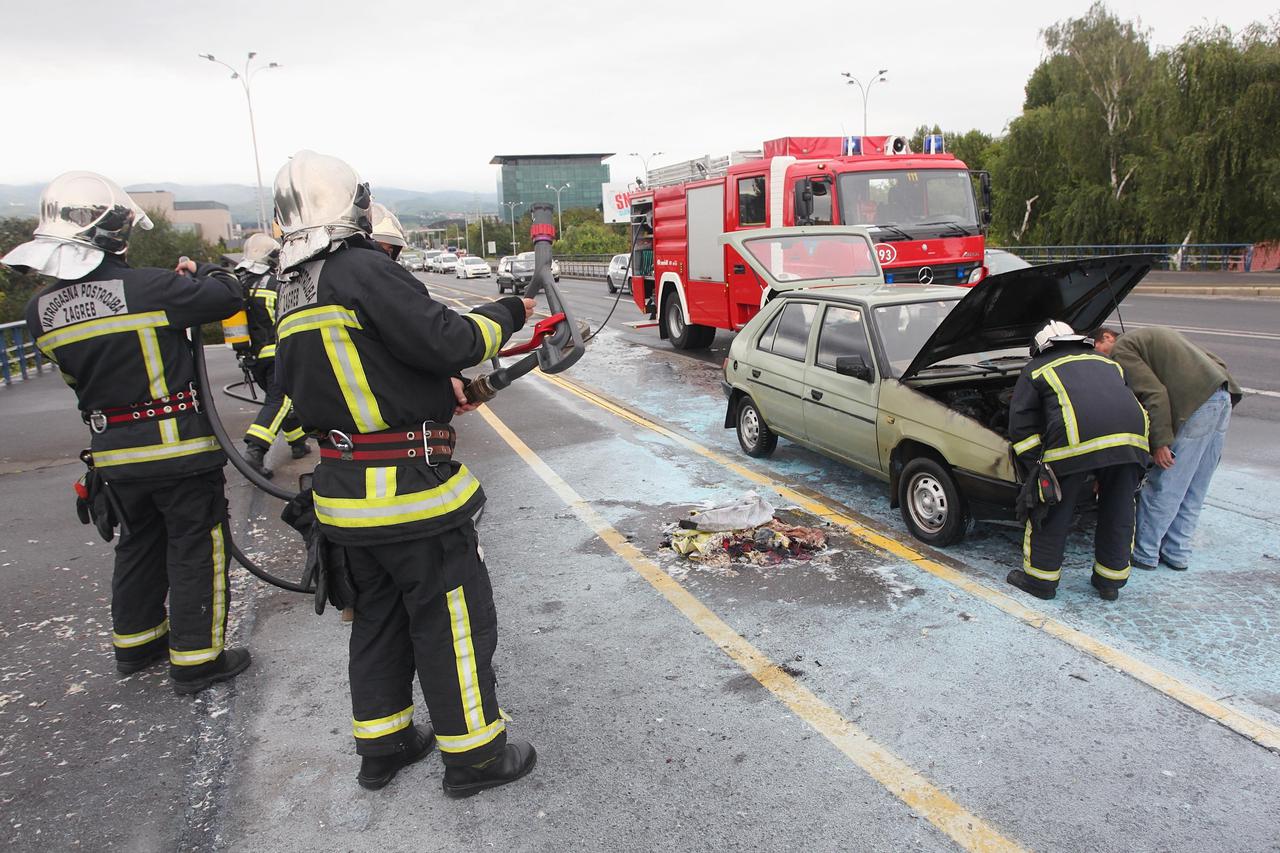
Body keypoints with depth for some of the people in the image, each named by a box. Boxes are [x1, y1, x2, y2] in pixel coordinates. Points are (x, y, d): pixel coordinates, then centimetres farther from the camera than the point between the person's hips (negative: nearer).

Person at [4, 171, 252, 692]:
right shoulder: (150, 288, -20)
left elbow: (78, 369, 12)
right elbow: (228, 297, -11)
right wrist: (202, 272, 11)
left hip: (113, 453, 6)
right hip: (179, 448, -6)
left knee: (139, 543, 23)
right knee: (195, 548, 6)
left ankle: (135, 643, 37)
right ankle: (195, 660, 13)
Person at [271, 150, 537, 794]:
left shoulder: (293, 294, 10)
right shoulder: (363, 270, -17)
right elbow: (447, 340, -22)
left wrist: (435, 388, 17)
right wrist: (507, 313, -4)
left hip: (345, 492, 9)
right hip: (410, 486, -9)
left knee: (379, 616, 22)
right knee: (454, 620, 6)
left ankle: (381, 744, 35)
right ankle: (474, 754, 20)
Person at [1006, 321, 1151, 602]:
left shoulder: (1037, 369, 23)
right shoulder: (1106, 363, 36)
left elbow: (1021, 424, 11)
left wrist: (1037, 467, 12)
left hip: (1076, 440, -4)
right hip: (1130, 435, 5)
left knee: (1054, 512, 11)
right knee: (1118, 513, 20)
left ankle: (1039, 579, 21)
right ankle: (1110, 581, 32)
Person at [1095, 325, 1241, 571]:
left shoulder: (1121, 350, 0)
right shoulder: (1152, 335, 28)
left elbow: (1154, 393, -13)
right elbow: (1216, 362, 24)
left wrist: (1160, 441, -13)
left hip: (1196, 404, -9)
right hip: (1223, 396, 9)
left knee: (1163, 487, 2)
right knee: (1193, 490, 17)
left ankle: (1144, 553, 13)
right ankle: (1177, 553, 27)